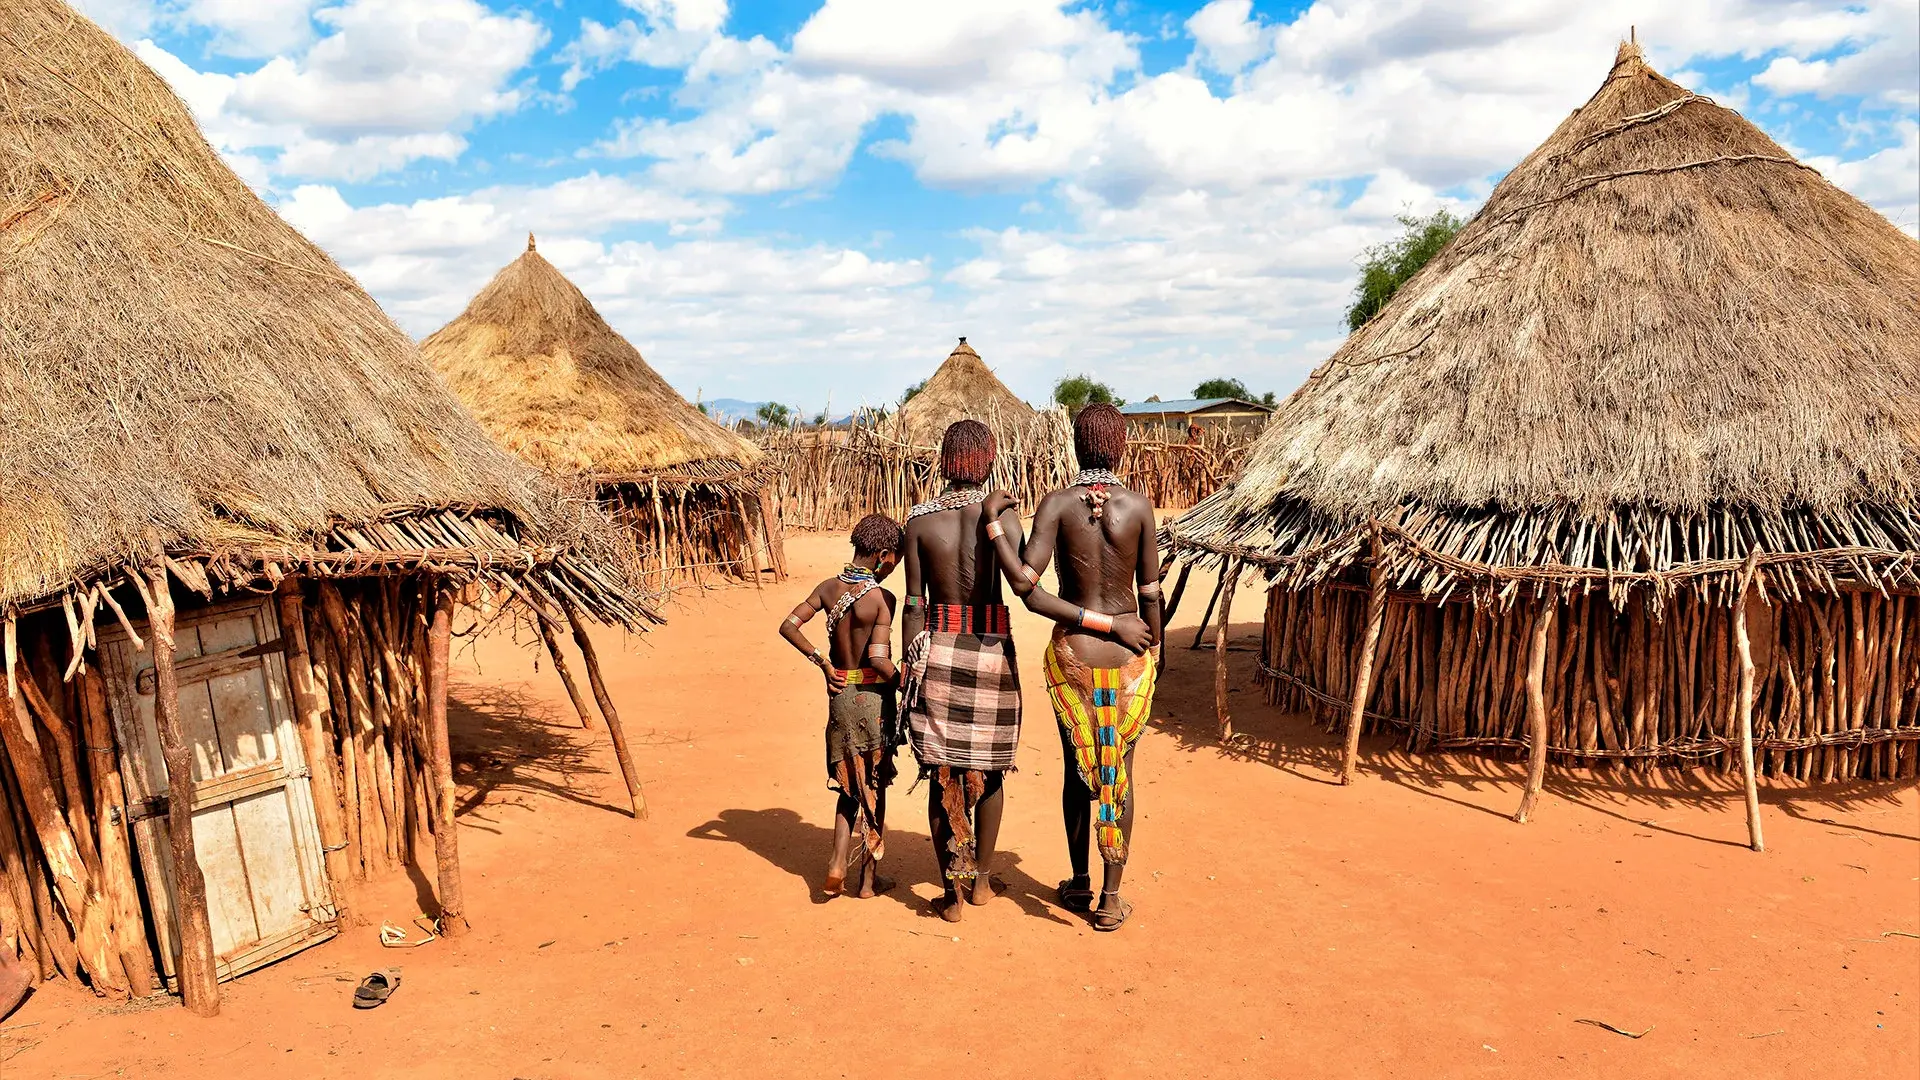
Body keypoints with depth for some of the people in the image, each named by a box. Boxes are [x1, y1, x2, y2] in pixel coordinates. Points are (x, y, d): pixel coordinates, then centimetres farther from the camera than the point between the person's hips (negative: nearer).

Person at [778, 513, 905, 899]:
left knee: (850, 785, 20)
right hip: (874, 697, -5)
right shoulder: (881, 598, -17)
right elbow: (878, 659, -23)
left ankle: (838, 863, 8)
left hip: (839, 694, 5)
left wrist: (821, 660, 4)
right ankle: (868, 877, 20)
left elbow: (788, 626, 0)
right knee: (874, 788, 11)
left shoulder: (828, 588, 0)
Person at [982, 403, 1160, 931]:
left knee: (1078, 769, 17)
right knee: (1120, 772, 11)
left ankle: (1079, 883, 31)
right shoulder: (1139, 505, -8)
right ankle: (1111, 897, 17)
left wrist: (995, 522, -11)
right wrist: (1153, 646, 14)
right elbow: (1151, 593, -2)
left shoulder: (1056, 504, -10)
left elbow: (1025, 585, -20)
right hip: (1129, 653, 0)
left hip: (1072, 652, 0)